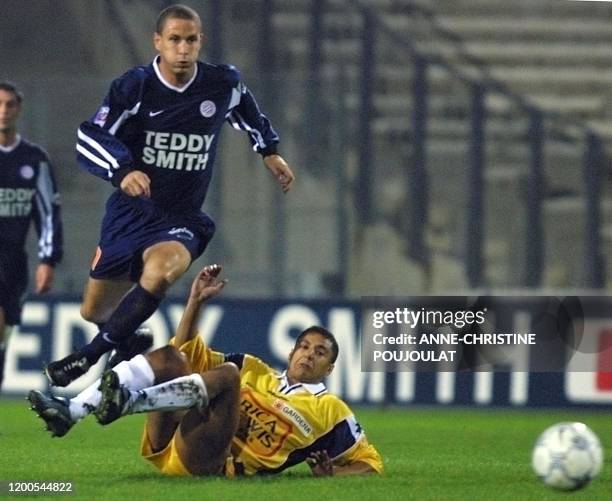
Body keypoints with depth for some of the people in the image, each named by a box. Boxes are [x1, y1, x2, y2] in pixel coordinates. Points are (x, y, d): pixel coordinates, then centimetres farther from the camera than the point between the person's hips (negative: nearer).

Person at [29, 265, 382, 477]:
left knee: (226, 375, -25)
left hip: (210, 463, -5)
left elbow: (369, 461, 13)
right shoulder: (255, 371, 28)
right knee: (168, 357, -10)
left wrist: (331, 472, -7)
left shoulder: (330, 410, 15)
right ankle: (69, 413, -27)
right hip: (169, 448, 5)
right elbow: (190, 352, 28)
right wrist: (196, 302, 16)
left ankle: (127, 402, -42)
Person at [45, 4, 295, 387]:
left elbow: (247, 108, 20)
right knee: (94, 311, 11)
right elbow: (89, 139, -21)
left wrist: (270, 150, 23)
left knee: (159, 273, -35)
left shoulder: (223, 85, -5)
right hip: (129, 212, 1)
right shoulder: (135, 87, -12)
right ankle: (129, 340, 48)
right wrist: (121, 171, -38)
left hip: (182, 221, -1)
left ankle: (89, 356, -26)